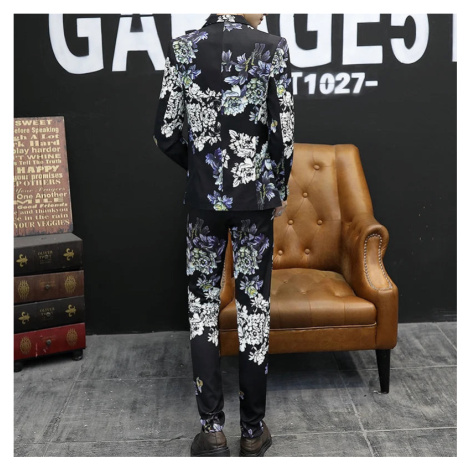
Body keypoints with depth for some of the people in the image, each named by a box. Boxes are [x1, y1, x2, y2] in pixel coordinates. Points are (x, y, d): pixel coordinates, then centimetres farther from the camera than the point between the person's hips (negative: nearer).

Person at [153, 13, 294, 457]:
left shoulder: (183, 47, -1)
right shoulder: (272, 48, -6)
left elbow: (166, 133, -2)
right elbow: (284, 133, -7)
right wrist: (281, 190, 8)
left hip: (203, 197, 1)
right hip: (256, 197, -1)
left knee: (203, 307, 12)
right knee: (254, 308, 8)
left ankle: (212, 429, 13)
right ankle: (252, 432, 19)